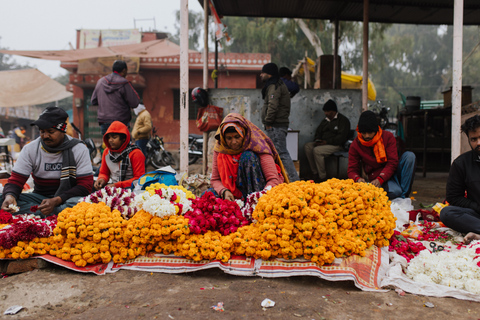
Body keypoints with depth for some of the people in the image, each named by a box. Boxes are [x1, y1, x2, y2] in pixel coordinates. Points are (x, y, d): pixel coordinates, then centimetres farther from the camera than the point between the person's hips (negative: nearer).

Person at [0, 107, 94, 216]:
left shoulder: (79, 149, -9)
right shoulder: (30, 149, -1)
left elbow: (86, 184, -12)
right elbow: (16, 180, -1)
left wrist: (56, 201, -25)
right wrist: (9, 195, -26)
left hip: (67, 198, -4)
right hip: (40, 197, 4)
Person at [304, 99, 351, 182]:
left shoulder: (343, 120, -2)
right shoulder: (325, 120, 23)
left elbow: (341, 137, -13)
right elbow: (318, 132, 27)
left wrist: (327, 141, -19)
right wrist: (318, 140, 3)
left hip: (337, 145, -8)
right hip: (323, 143, 8)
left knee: (317, 150, -31)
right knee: (308, 146, -16)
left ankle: (322, 177, -23)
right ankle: (315, 173, -17)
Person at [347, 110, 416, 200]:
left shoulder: (388, 136, -6)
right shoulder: (355, 145, -5)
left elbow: (393, 163, -12)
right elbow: (352, 169, -4)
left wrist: (380, 179, -28)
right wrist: (357, 178, -30)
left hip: (392, 171, 3)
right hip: (375, 176, -3)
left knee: (409, 155, -26)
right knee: (394, 192, -36)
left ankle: (404, 194, -22)